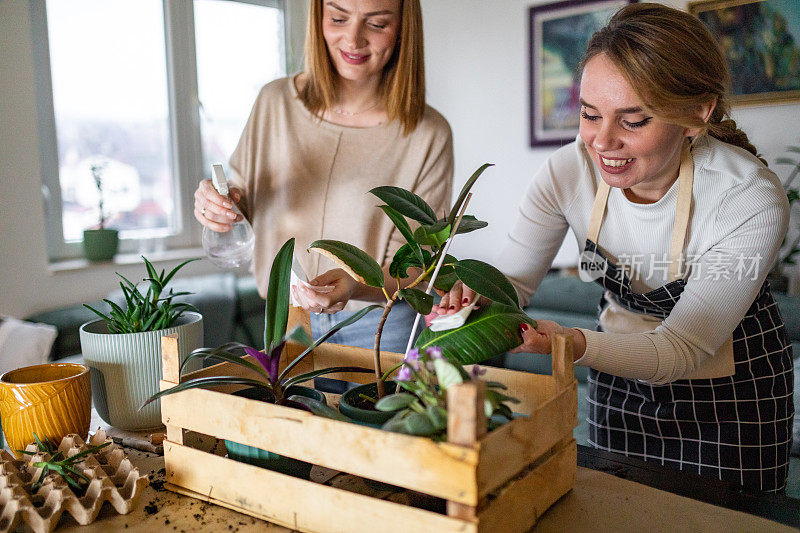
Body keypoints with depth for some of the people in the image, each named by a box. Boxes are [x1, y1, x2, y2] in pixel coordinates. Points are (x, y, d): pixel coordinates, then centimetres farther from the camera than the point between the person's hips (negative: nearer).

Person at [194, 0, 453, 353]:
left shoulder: (429, 135, -16)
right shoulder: (275, 102, -6)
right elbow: (242, 198, 6)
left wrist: (355, 284, -33)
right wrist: (215, 205, -17)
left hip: (379, 327, -2)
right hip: (285, 322, 3)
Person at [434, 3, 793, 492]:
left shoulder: (751, 200, -29)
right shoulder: (570, 169, -20)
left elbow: (682, 347, -26)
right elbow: (513, 279, -13)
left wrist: (578, 344, -44)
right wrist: (476, 297, -37)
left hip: (732, 389, -2)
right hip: (622, 368, 3)